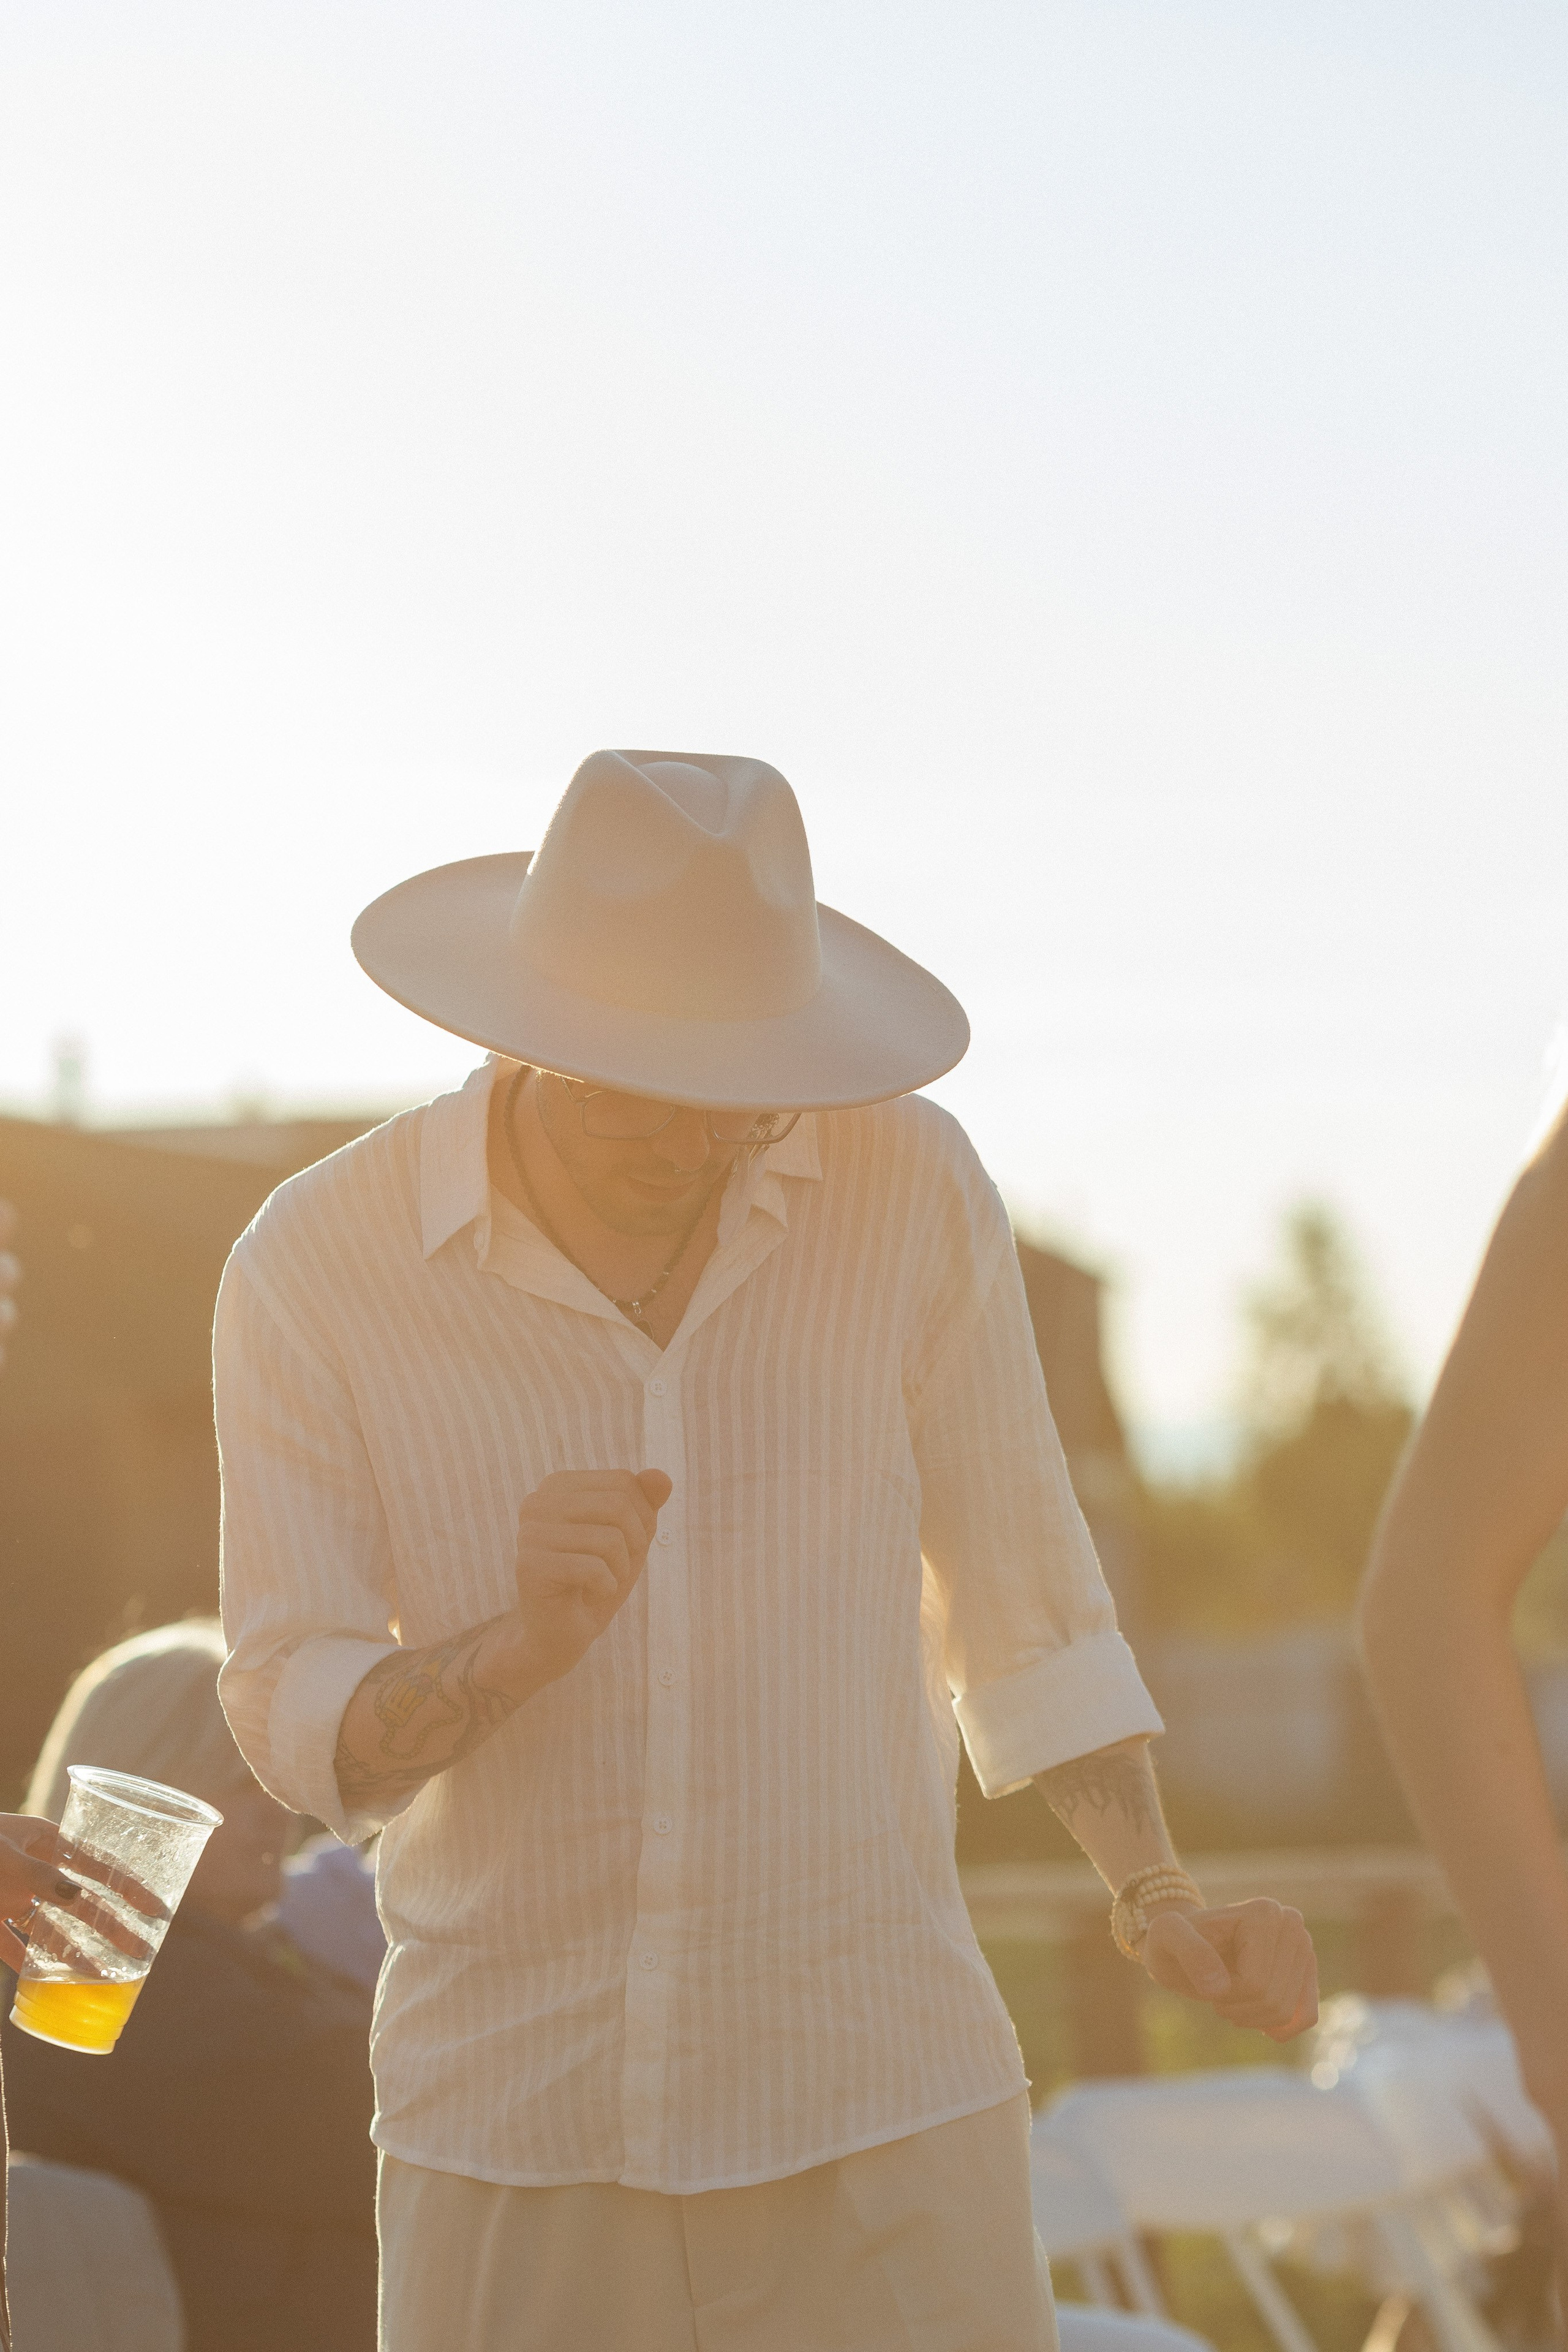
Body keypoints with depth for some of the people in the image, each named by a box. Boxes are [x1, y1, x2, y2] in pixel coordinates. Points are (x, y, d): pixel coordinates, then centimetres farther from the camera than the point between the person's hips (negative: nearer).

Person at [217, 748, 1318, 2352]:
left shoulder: (909, 1185, -9)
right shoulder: (314, 1266, -11)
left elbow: (1011, 1570, 6)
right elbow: (301, 1732, -8)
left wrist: (1155, 1898, -8)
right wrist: (518, 1645, -29)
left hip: (879, 2104, 0)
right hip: (519, 2131, 0)